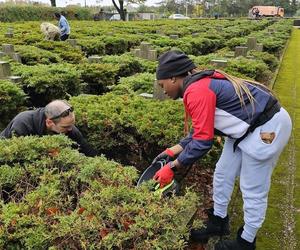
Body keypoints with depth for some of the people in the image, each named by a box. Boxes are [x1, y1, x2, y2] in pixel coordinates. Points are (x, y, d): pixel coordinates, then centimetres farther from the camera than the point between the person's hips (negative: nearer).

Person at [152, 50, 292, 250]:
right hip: (247, 126, 10)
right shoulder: (199, 84, 6)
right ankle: (218, 223, 35)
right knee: (222, 174, 16)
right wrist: (174, 150, 9)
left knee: (253, 190, 4)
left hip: (267, 127, -10)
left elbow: (202, 141, -25)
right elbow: (202, 129, 11)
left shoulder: (197, 91, -25)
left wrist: (172, 167, -15)